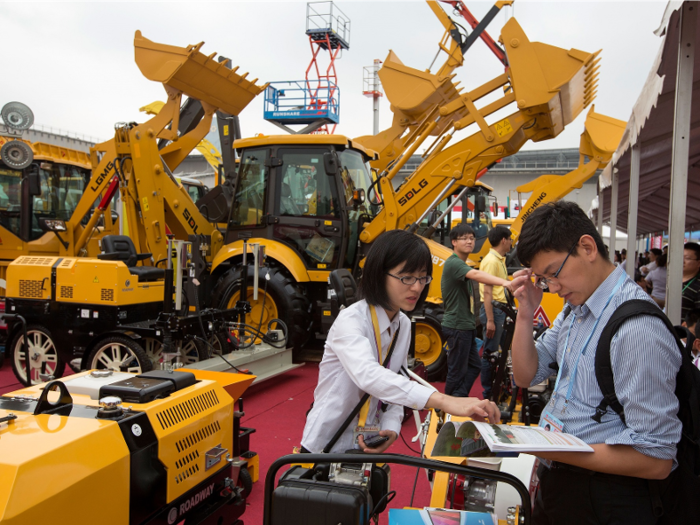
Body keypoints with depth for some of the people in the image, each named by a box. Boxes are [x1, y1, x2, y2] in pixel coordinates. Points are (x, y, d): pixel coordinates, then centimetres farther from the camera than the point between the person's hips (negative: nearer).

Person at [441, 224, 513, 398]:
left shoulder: (461, 264, 16)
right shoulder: (453, 263, -18)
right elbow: (475, 274, -39)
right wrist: (504, 282, -52)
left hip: (465, 326, 10)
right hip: (457, 326, -10)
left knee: (474, 365, 14)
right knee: (457, 371, -1)